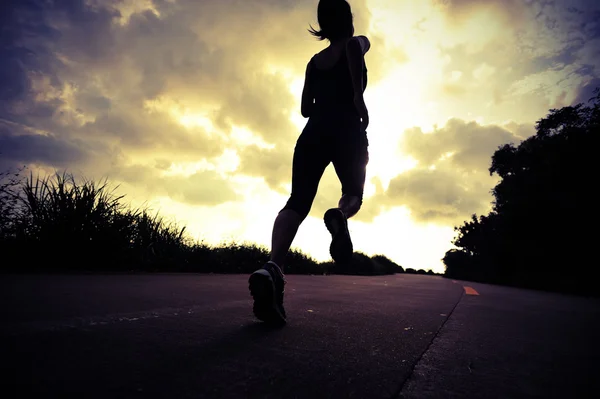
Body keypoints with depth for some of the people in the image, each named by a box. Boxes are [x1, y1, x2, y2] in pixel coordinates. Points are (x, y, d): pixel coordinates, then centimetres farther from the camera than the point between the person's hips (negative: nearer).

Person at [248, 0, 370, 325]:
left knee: (297, 201, -12)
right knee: (353, 194, 15)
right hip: (347, 131, -2)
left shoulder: (314, 61, 26)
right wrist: (358, 97, -10)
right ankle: (339, 216, -24)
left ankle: (273, 267, -37)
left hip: (313, 133, 3)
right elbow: (354, 45, -10)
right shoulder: (357, 43, 17)